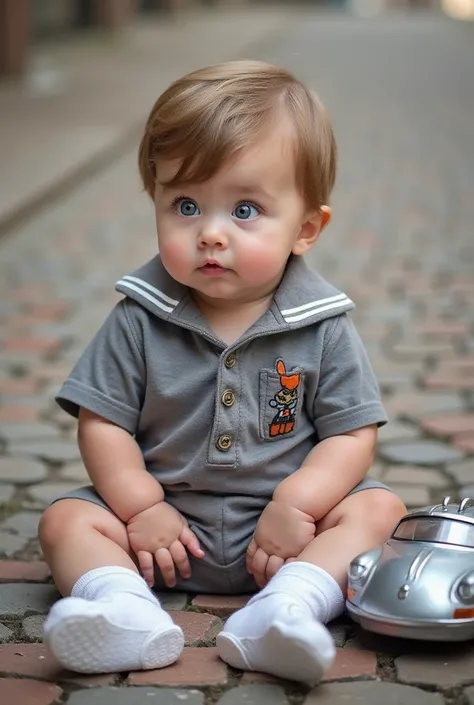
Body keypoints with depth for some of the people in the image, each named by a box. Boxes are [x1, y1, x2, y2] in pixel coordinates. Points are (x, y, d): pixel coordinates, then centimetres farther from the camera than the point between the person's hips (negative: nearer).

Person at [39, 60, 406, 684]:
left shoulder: (322, 328, -7)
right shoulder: (139, 321, -5)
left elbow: (353, 435, -7)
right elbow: (102, 422, -3)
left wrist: (296, 505, -22)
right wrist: (141, 508, -14)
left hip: (283, 516, 0)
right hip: (165, 522, 1)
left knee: (379, 508, -21)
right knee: (66, 519, -16)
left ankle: (284, 608, -39)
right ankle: (127, 611, -39)